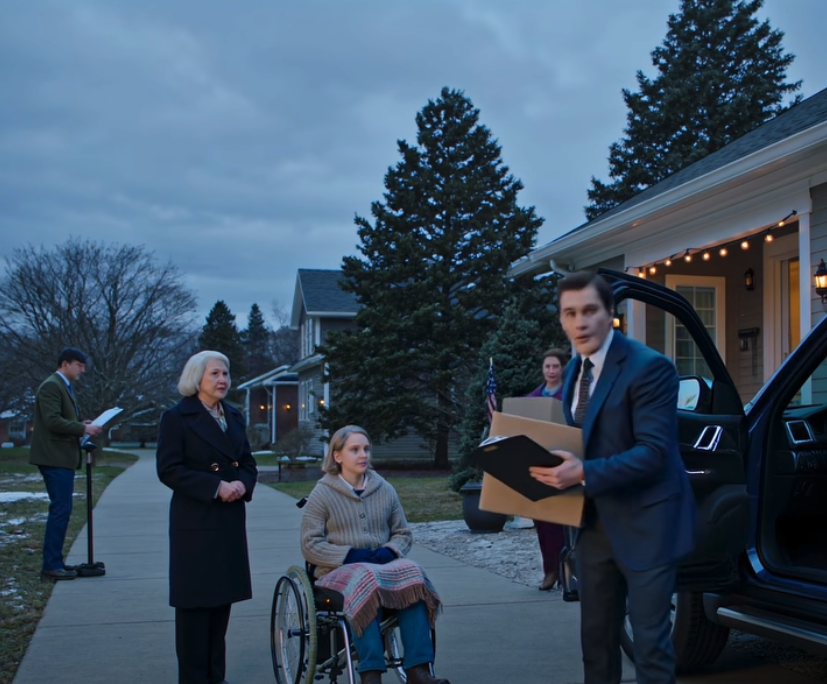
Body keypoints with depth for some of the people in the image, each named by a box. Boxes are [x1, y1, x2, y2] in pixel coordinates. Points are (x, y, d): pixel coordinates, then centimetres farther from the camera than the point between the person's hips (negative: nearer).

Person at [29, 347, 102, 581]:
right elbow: (52, 421, -22)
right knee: (61, 509, -11)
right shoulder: (51, 386, -13)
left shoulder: (64, 387, 19)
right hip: (55, 457, -11)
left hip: (63, 457, 11)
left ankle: (54, 561, 19)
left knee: (61, 509, 13)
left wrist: (81, 424, 6)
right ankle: (51, 565, -8)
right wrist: (83, 428, -18)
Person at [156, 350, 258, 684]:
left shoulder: (234, 416, 13)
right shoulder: (177, 417, -6)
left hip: (230, 520, 6)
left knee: (222, 596, 9)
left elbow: (248, 462, 15)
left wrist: (242, 484, -8)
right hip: (195, 521, -6)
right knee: (195, 600, -1)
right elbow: (168, 469, -13)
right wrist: (215, 487, -20)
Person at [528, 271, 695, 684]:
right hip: (595, 521, 8)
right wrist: (563, 466, -1)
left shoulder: (649, 367, -17)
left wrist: (584, 473, -32)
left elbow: (654, 452, -23)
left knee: (650, 639, 1)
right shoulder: (575, 369, 8)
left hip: (644, 523, -7)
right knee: (596, 635, 16)